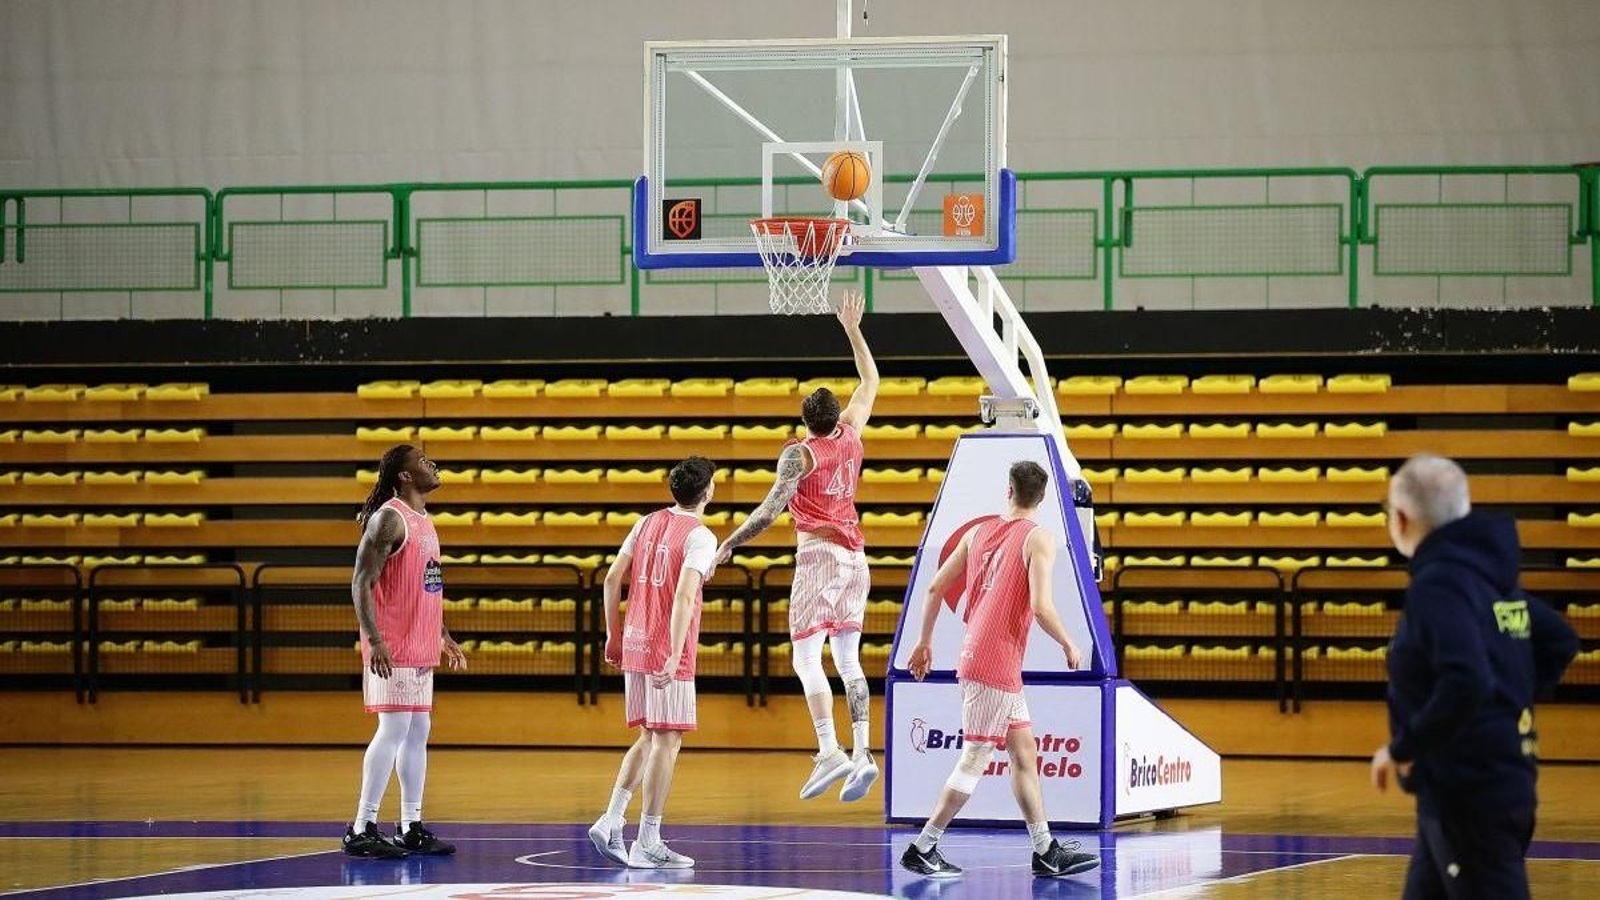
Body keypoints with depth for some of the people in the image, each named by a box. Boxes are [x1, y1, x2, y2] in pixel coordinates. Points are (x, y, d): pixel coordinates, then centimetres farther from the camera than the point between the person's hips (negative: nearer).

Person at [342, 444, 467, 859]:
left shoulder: (423, 521, 16)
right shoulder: (389, 518, -13)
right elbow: (361, 583, -18)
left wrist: (444, 636, 25)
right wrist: (374, 640, -25)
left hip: (421, 648, 9)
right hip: (393, 649, -9)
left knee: (417, 732, 10)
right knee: (394, 729, -11)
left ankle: (411, 829, 14)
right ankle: (362, 830, -9)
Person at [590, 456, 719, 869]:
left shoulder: (647, 524, 11)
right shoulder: (700, 537, -10)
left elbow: (613, 579, 11)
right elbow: (684, 595, -22)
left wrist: (614, 636, 18)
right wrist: (675, 656, -26)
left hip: (634, 646, 7)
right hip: (666, 650, -7)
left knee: (648, 738, 17)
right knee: (667, 741, -1)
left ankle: (611, 820, 7)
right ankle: (647, 843, -1)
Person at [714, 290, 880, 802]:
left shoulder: (800, 454, -8)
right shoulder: (850, 435, 8)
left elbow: (772, 510, -17)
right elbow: (870, 382, 25)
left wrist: (727, 546, -12)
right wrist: (852, 330, 30)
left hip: (818, 554, -6)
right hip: (855, 556, 6)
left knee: (807, 658, -8)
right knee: (848, 659, 8)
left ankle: (830, 752, -23)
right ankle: (863, 752, -4)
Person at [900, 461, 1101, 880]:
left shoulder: (979, 532, 11)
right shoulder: (1038, 538, -9)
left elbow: (935, 588, 12)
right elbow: (1041, 606, -19)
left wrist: (924, 642, 23)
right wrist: (1070, 647, -4)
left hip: (976, 656, 8)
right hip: (995, 665, -8)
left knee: (1025, 752, 13)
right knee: (974, 760, -3)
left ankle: (1046, 852, 16)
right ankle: (922, 850, -2)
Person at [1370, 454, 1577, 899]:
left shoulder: (1438, 584, -18)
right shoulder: (1485, 574, 11)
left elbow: (1464, 683, -30)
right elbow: (1560, 642, 23)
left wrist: (1402, 749, -19)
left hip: (1468, 791, -10)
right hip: (1504, 777, 10)